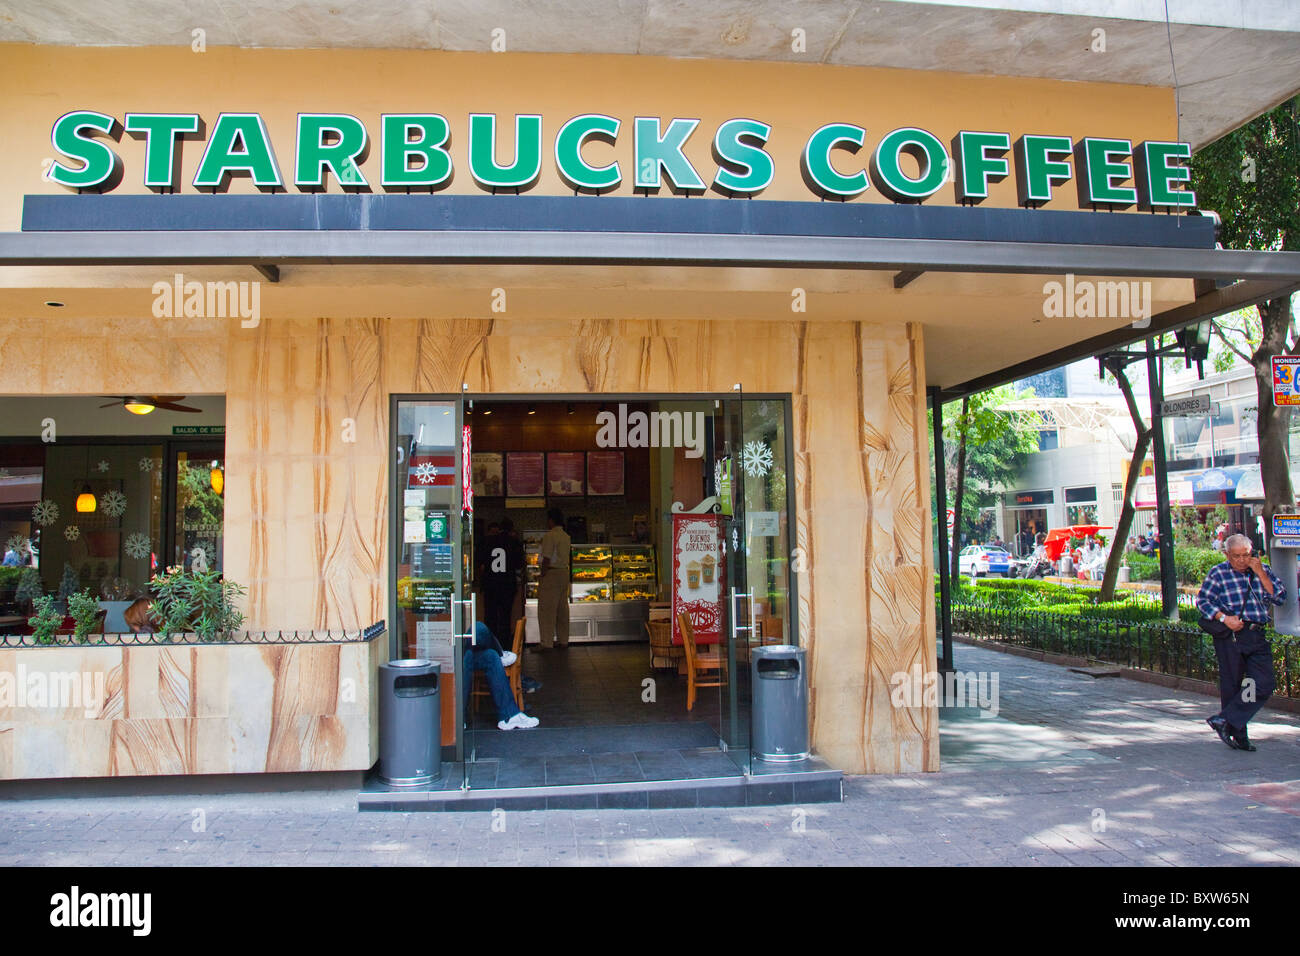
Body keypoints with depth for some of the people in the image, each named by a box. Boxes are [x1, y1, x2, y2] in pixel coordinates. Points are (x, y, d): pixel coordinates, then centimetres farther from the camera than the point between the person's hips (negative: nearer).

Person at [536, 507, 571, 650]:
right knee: (562, 609, 12)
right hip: (564, 573, 8)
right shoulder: (566, 536, 12)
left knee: (546, 610, -3)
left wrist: (542, 576, -11)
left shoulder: (549, 535, -13)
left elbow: (547, 559, -16)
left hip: (551, 573, -8)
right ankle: (564, 642, 16)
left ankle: (547, 643, -4)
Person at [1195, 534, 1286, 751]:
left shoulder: (1263, 570, 12)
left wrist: (1260, 573, -5)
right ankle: (1239, 736, 14)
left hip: (1257, 636, 4)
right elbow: (1202, 600, -5)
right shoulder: (1218, 573, 0)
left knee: (1264, 684, -7)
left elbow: (1280, 597, 3)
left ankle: (1225, 720, 1)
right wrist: (1224, 618, -18)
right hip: (1230, 636, -4)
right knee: (1231, 685, 2)